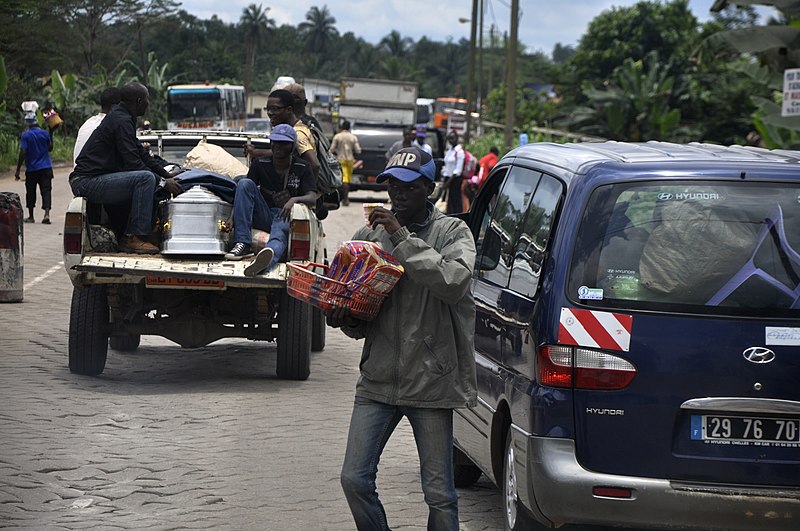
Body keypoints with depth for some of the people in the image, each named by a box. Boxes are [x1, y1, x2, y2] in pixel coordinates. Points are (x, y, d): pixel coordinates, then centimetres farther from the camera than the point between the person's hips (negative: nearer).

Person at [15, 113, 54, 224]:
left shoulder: (25, 135, -9)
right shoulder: (45, 133, 0)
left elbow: (23, 153, -14)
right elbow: (50, 148, 13)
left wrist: (18, 170, -10)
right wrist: (51, 135, 23)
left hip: (32, 169, -2)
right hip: (46, 168, 2)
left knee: (31, 192, 11)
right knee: (46, 190, -2)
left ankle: (31, 216, 17)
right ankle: (47, 214, -19)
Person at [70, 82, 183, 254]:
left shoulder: (119, 116, 19)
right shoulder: (122, 121, -14)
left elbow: (142, 154, 25)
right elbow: (132, 163, -19)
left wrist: (166, 174, 19)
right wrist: (162, 182, -13)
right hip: (88, 182, -11)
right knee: (146, 178, -23)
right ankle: (135, 237, -21)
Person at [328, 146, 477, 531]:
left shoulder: (451, 232, -1)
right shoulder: (370, 234, 9)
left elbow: (456, 281, -22)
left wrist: (403, 238, -20)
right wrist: (347, 320, -7)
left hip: (431, 382, -4)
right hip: (378, 380, 4)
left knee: (439, 494, 1)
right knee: (354, 480, 0)